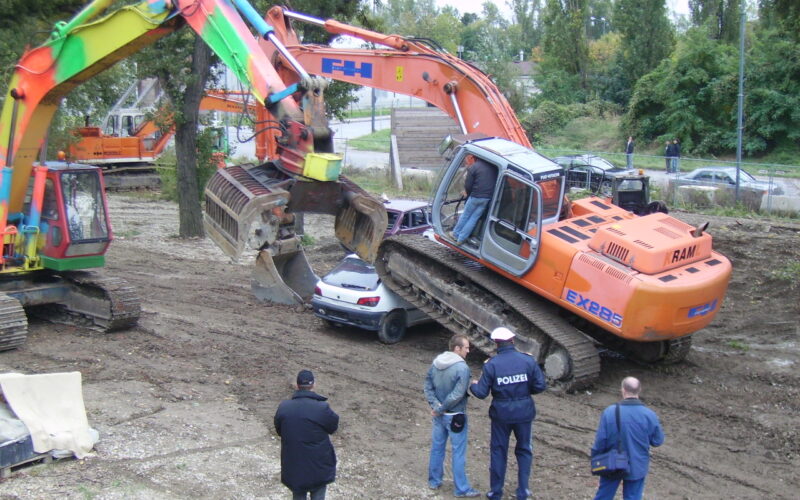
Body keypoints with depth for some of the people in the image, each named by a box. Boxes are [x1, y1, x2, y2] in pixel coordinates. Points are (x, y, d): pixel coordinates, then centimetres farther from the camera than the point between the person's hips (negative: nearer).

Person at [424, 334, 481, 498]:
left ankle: (434, 481, 31)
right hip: (455, 416, -7)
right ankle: (462, 489, 12)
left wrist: (436, 406, -6)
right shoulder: (462, 368, -22)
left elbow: (428, 387, 2)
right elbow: (457, 394, -24)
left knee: (437, 447, 18)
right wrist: (440, 409, -14)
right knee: (458, 452, 4)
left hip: (439, 415, 7)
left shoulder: (435, 363, 0)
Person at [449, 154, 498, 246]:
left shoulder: (472, 168, -10)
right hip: (488, 198, 5)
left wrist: (467, 193, 15)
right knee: (474, 218, 10)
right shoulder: (491, 167, 9)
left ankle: (455, 235, 26)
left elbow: (468, 186, -10)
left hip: (476, 197, -5)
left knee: (465, 216, 14)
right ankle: (461, 239, 14)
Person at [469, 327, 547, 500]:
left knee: (498, 451, 14)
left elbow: (481, 393, -10)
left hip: (501, 414, -1)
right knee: (524, 450, 16)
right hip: (524, 412, 1)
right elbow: (540, 385, -8)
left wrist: (474, 385, 12)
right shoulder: (528, 361, -9)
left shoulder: (491, 365, -13)